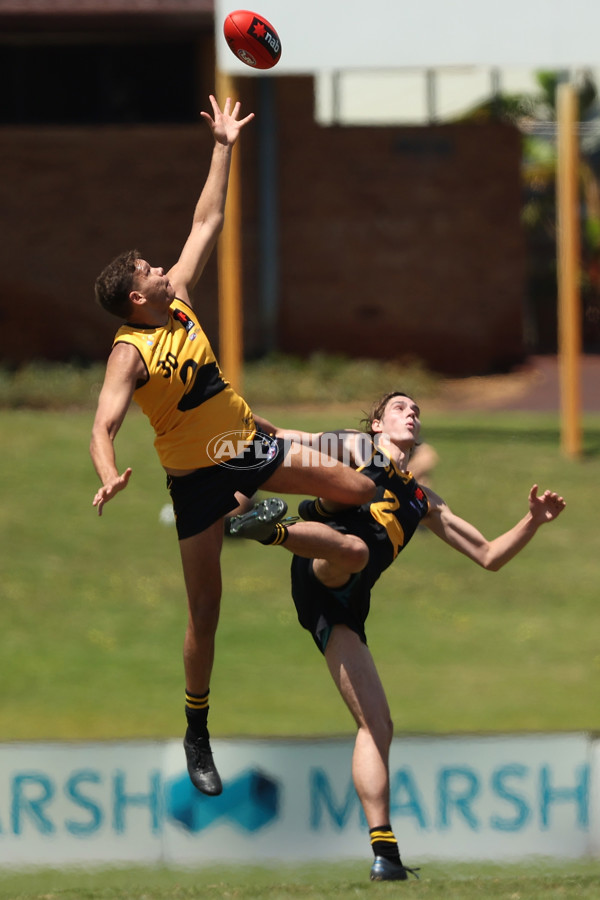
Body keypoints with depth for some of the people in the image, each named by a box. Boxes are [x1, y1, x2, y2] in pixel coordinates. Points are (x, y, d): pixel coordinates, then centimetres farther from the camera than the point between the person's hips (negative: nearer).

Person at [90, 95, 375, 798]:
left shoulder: (179, 301, -1)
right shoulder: (130, 353, -20)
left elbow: (206, 223, 6)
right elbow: (103, 425, -29)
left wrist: (223, 148, 5)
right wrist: (109, 473, -50)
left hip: (248, 444, 6)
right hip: (198, 475, -6)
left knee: (362, 490, -4)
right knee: (205, 608, -1)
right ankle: (197, 733, 14)